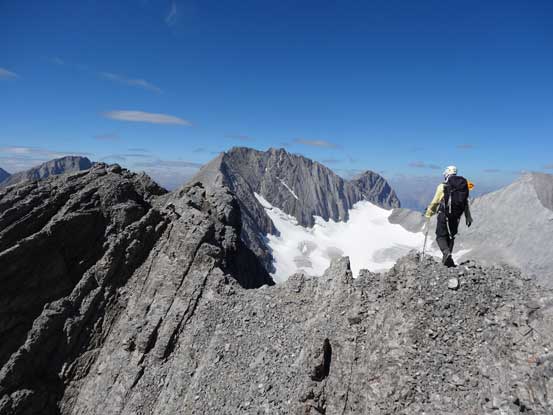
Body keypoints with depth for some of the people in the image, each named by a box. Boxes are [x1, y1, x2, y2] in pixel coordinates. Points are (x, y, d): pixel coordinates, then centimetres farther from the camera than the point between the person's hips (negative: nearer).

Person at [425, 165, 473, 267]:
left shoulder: (442, 186, -5)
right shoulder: (462, 185, 9)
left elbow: (435, 202, -2)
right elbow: (466, 202, 10)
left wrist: (428, 214, 9)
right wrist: (468, 217, 16)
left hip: (444, 214, -5)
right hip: (456, 216, 5)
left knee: (441, 236, 2)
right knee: (451, 236, 16)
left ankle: (446, 252, -23)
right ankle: (447, 259, 17)